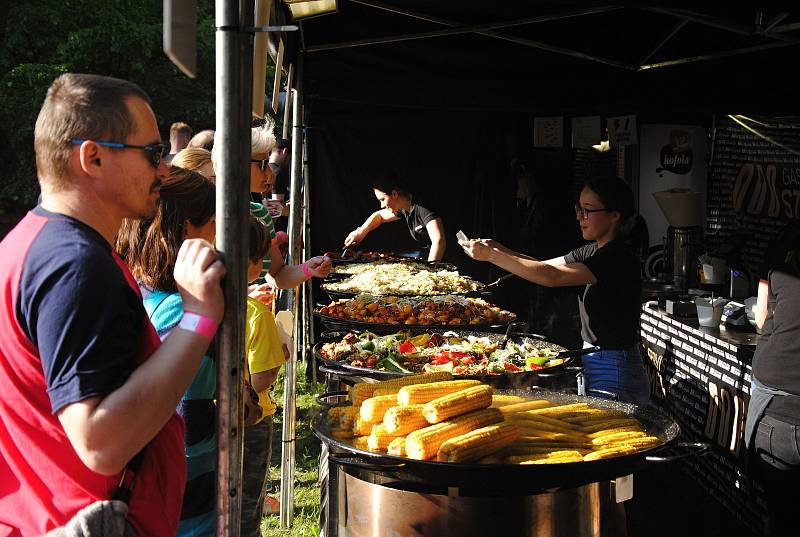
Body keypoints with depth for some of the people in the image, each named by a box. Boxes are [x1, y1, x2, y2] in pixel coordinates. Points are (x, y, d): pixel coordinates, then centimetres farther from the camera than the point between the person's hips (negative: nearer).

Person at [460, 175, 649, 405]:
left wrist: (491, 255, -29)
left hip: (615, 371, -9)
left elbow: (553, 276, -31)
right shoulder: (592, 251, 8)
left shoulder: (618, 259, -22)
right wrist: (498, 249, -4)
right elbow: (544, 265, 12)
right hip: (592, 359, 9)